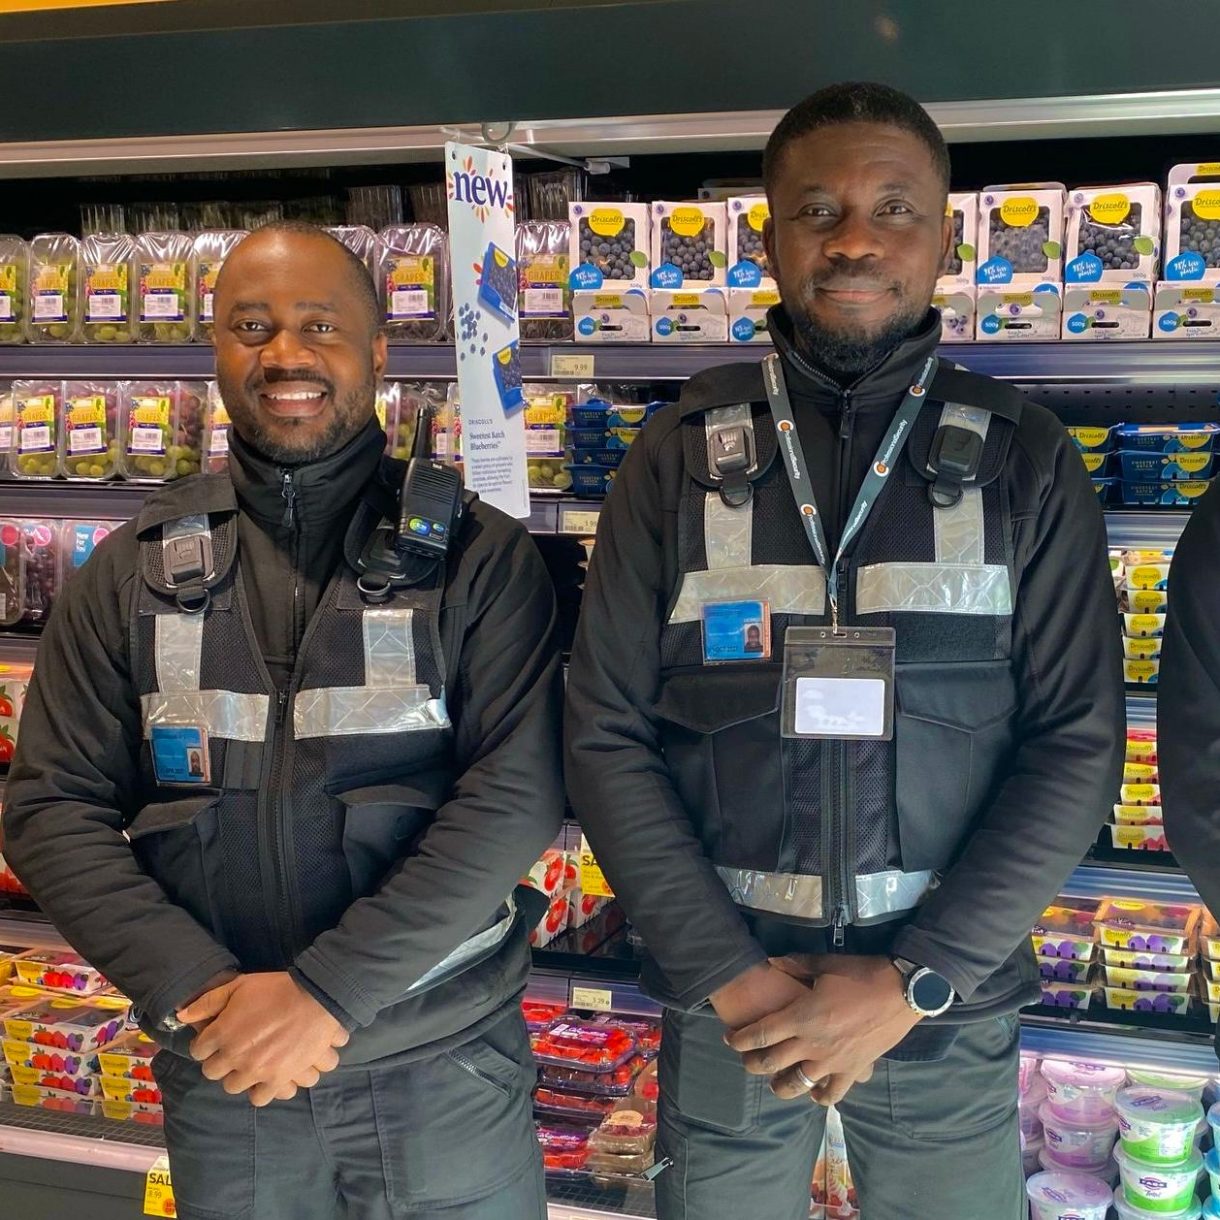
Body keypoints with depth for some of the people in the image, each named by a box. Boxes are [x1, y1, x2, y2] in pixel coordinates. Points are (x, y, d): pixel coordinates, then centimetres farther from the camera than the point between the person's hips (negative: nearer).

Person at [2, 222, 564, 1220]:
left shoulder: (479, 556, -6)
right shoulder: (132, 571, 3)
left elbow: (517, 792, -13)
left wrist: (327, 988, -17)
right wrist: (197, 990, -13)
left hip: (444, 1069, -2)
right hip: (222, 1074, 2)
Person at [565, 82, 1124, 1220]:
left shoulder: (1023, 462, -1)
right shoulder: (680, 455, -1)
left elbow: (1076, 742, -5)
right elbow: (607, 734, -3)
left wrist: (914, 984, -13)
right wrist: (725, 975, -11)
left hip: (950, 1007, 0)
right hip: (723, 993, 0)